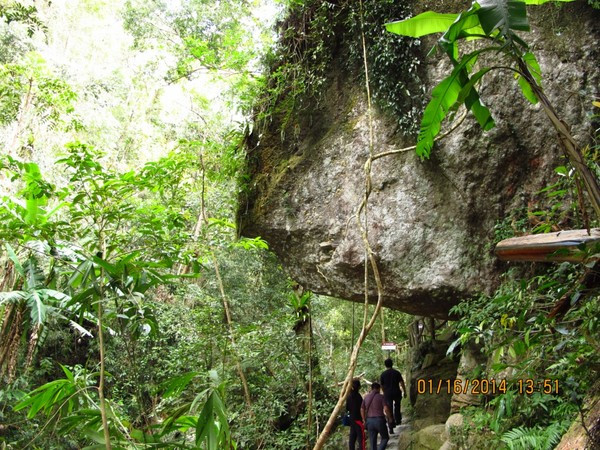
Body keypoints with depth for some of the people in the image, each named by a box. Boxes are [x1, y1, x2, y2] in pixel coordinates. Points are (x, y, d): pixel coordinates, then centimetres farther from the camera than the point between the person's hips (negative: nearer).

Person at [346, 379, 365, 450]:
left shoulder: (349, 395, 7)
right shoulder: (357, 396, -15)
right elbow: (361, 408, -15)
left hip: (351, 419, 8)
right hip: (358, 419, -8)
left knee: (352, 438, 10)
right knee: (361, 438, -5)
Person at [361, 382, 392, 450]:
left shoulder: (366, 397, 9)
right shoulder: (380, 396, -5)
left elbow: (362, 410, 11)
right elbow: (386, 409, -14)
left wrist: (365, 420, 19)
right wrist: (390, 418, 0)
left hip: (369, 420, 4)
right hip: (379, 419, -4)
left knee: (372, 441, 12)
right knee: (385, 437, 13)